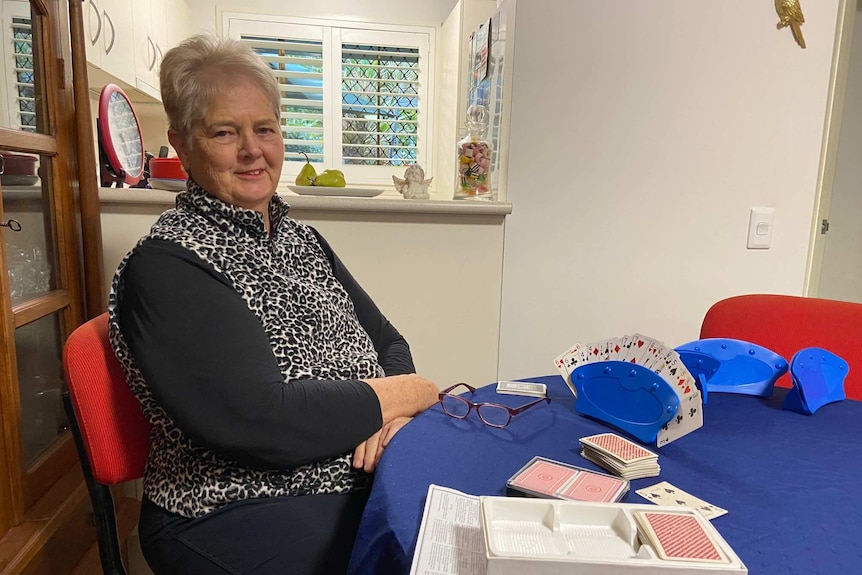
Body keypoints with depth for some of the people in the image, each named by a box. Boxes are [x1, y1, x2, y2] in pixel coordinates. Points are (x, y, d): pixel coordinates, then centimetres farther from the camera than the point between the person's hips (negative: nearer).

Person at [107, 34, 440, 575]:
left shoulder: (299, 237, 11)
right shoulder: (165, 266, -12)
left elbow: (386, 340, 9)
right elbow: (260, 423, -22)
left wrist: (390, 413, -11)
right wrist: (394, 396, -12)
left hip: (360, 481, 7)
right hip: (239, 513, -6)